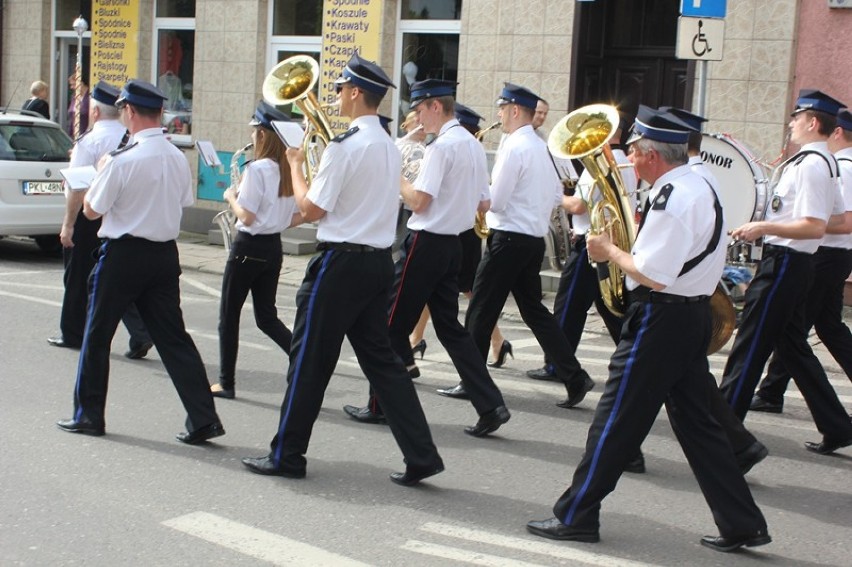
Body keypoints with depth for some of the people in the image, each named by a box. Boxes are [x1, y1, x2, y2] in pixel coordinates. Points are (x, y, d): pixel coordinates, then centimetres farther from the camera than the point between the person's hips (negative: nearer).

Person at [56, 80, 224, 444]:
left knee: (97, 333, 11)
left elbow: (91, 210, -8)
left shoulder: (123, 159, -17)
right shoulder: (178, 158, 3)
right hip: (165, 254, 6)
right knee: (173, 336, 8)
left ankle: (88, 415, 21)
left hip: (123, 254, -6)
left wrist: (101, 172, 7)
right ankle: (203, 418, 2)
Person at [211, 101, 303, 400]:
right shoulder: (290, 170, 4)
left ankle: (226, 383, 13)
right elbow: (300, 216, 8)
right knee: (266, 316, 15)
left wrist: (231, 196, -3)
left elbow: (246, 216, -19)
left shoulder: (257, 169, -18)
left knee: (229, 316, 7)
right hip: (274, 248, 7)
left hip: (248, 248, -7)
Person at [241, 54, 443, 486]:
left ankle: (286, 455, 15)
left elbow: (312, 210, -14)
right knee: (380, 357, 11)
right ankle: (420, 456, 7)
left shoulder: (345, 144, -15)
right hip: (379, 260, 8)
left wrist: (295, 166, 0)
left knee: (309, 358, 4)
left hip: (342, 261, -8)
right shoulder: (388, 146, 12)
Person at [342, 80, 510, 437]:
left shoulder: (442, 146, -16)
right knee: (449, 325, 12)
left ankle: (380, 404, 15)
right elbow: (483, 204, 16)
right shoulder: (474, 146, 11)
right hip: (453, 244, 9)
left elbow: (419, 201, -20)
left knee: (395, 324, 4)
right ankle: (490, 405, 3)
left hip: (426, 243, -8)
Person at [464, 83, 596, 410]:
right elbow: (557, 196, 19)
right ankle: (575, 377, 7)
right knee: (534, 309, 13)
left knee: (481, 311, 2)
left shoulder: (514, 147, -15)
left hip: (508, 239, -9)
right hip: (534, 238, 9)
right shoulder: (541, 147, 13)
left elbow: (495, 201, -16)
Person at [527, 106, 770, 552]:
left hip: (660, 321, -10)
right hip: (692, 314, 10)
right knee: (696, 422, 14)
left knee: (616, 419, -1)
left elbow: (653, 276, -24)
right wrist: (634, 239, 10)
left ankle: (575, 517, 10)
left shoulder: (671, 198, -19)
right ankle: (742, 525, 16)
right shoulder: (698, 189, 13)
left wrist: (610, 251, -10)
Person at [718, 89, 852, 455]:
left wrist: (763, 228, -23)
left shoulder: (811, 164, -17)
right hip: (792, 263, 10)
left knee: (750, 345, -1)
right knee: (792, 345, 13)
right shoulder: (820, 162, 14)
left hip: (784, 263, -10)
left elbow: (814, 227, -25)